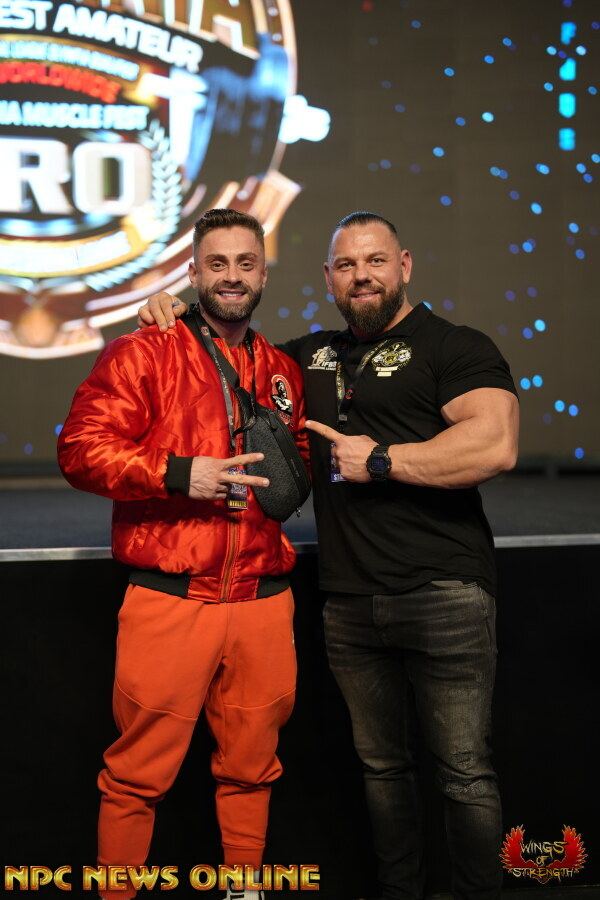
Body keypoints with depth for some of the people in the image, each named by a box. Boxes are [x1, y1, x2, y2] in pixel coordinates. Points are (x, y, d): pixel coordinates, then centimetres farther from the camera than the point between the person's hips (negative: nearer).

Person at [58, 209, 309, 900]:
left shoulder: (283, 371, 17)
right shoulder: (142, 354, 3)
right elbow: (80, 448, -6)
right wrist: (177, 475, -15)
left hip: (264, 602, 4)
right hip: (168, 601, -4)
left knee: (251, 764, 13)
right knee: (139, 771, 1)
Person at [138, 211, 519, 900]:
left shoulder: (454, 347, -2)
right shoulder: (312, 355, 17)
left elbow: (495, 444, -18)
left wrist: (380, 461, -13)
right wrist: (169, 316, 13)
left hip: (443, 594, -5)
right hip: (348, 603, 6)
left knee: (464, 773, 0)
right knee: (382, 765, 15)